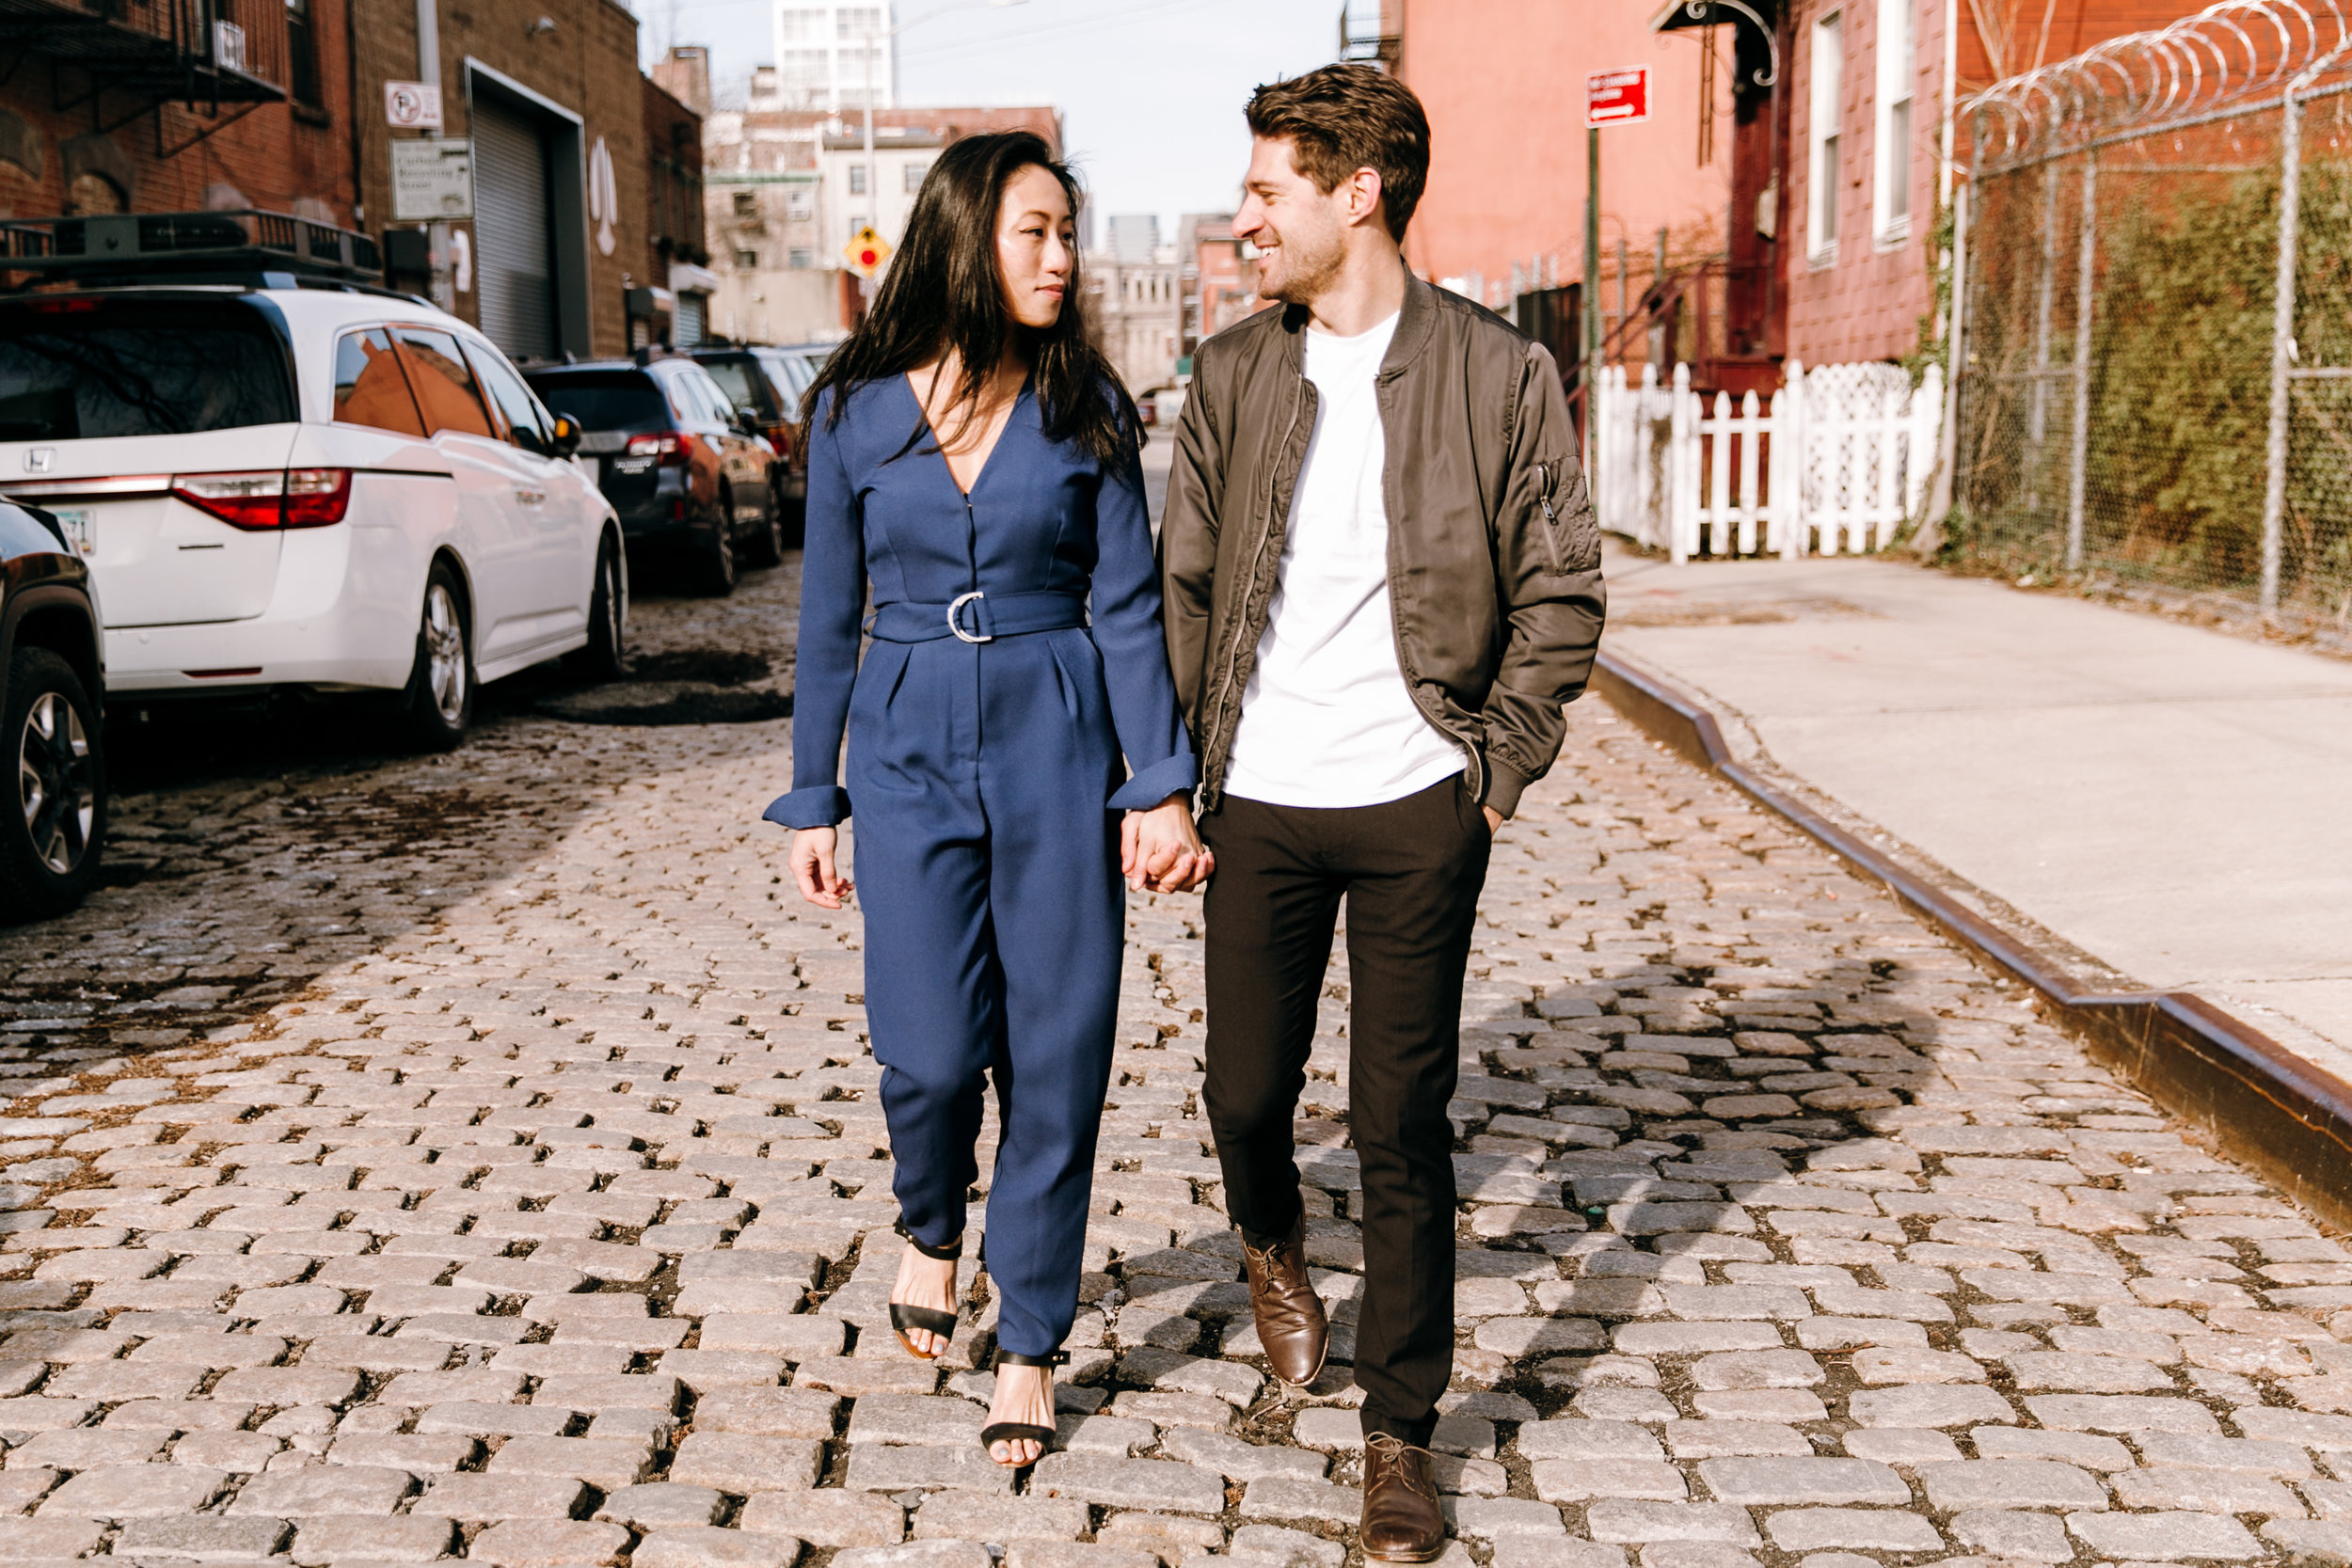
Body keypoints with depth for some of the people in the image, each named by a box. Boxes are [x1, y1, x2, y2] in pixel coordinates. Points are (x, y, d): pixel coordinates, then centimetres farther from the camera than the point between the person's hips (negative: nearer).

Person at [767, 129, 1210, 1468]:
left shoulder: (1085, 407, 0)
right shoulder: (858, 411, 1)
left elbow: (1128, 605, -1)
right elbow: (830, 618, 7)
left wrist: (1161, 788, -8)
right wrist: (812, 800, 8)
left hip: (1057, 750, 0)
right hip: (908, 751, 0)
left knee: (1056, 1057, 2)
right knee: (931, 1051, -5)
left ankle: (1031, 1347, 20)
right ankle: (933, 1229, 31)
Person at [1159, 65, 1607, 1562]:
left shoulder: (1499, 372, -5)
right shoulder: (1234, 372, 5)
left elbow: (1562, 590, -1)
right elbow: (1184, 582, 9)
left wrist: (1497, 770, -5)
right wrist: (1185, 770, 4)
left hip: (1417, 808, -3)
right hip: (1263, 803, 3)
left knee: (1402, 1127, 2)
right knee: (1246, 1091, 11)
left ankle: (1401, 1436, 18)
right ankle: (1273, 1244, 47)